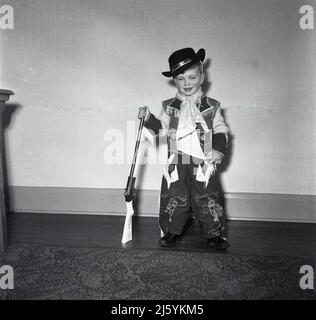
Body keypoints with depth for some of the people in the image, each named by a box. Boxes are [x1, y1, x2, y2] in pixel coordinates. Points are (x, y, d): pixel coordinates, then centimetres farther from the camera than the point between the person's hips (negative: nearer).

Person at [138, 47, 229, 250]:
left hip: (204, 163, -1)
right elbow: (162, 128, 7)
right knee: (174, 198, 5)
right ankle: (173, 232, 22)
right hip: (177, 163, 1)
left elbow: (221, 130, 5)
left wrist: (219, 150, -9)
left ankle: (215, 234, 16)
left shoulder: (212, 106, 5)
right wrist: (149, 119, -9)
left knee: (209, 199, 2)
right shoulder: (169, 106, 8)